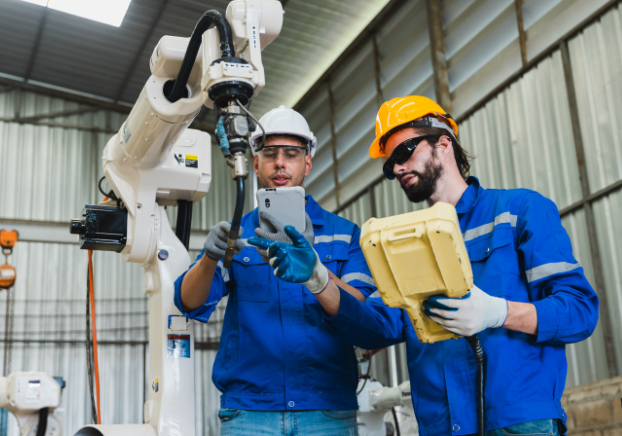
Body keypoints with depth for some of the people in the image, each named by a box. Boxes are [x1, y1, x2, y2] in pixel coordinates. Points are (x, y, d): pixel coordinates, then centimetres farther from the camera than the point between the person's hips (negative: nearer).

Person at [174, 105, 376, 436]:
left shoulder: (344, 234, 7)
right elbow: (189, 302, -4)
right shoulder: (237, 233, 10)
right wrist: (210, 257, -25)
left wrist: (312, 267, -25)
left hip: (327, 409, 0)